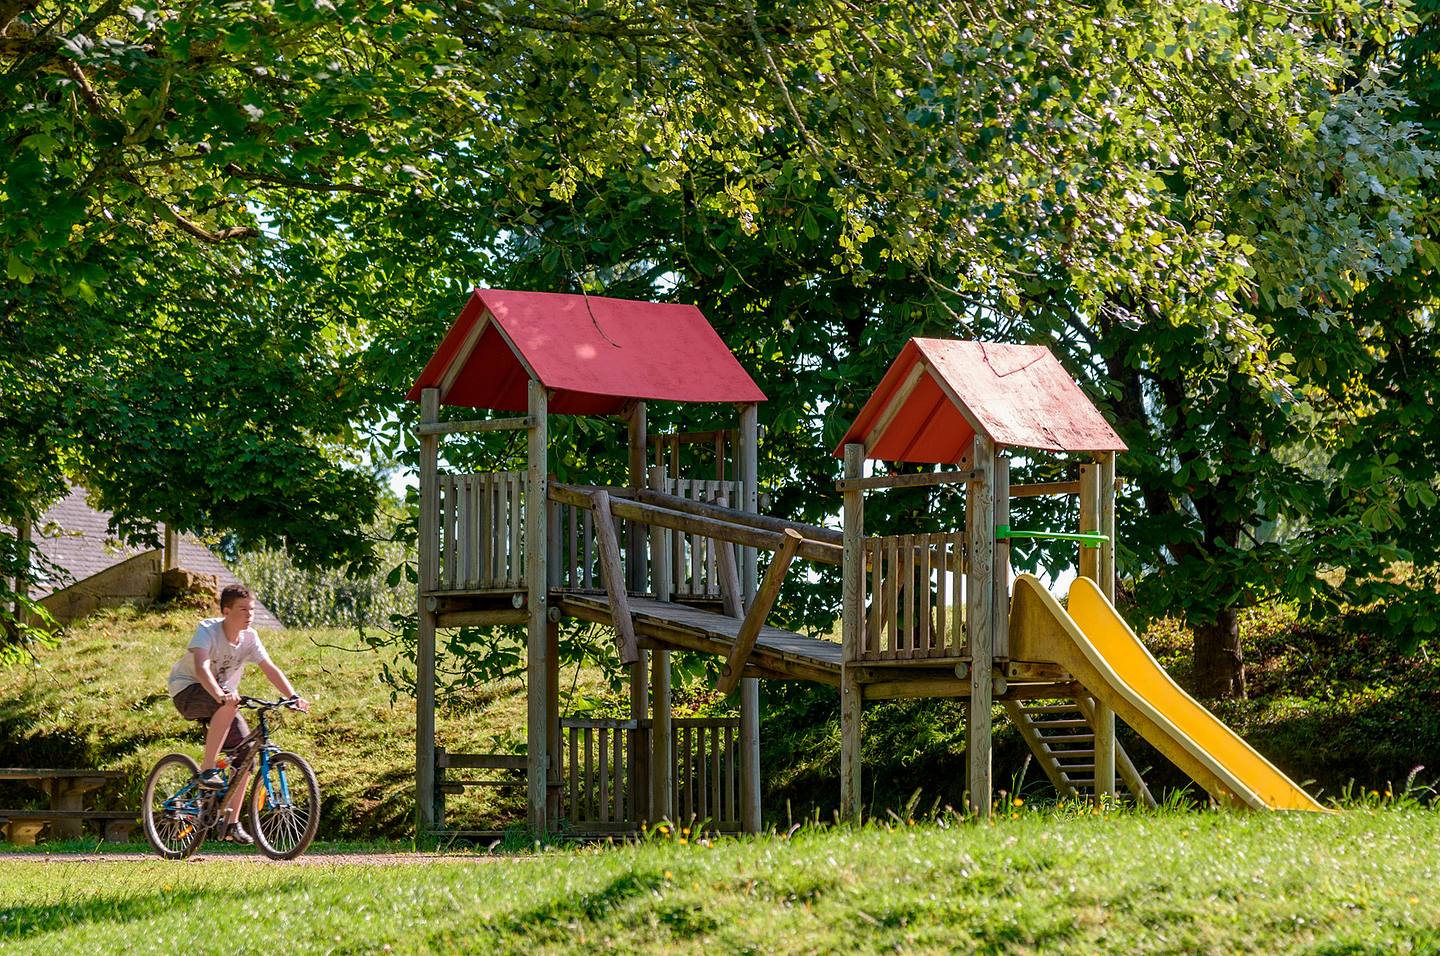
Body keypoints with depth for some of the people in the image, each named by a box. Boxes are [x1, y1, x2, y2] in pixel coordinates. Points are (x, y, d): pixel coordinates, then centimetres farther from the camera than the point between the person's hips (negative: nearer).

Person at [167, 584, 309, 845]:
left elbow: (270, 669, -10)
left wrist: (293, 697, -26)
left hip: (224, 695, 6)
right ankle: (207, 770, -30)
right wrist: (220, 695, -56)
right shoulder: (208, 630, -24)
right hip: (188, 691, -6)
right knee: (228, 704, -38)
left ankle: (231, 823, -1)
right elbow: (201, 667, -39)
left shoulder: (249, 637, -7)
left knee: (245, 750, -10)